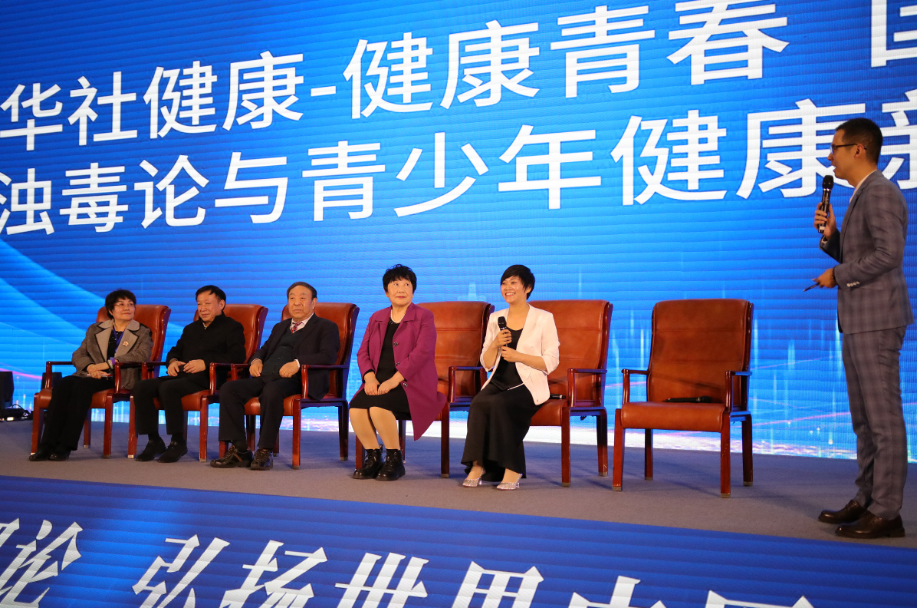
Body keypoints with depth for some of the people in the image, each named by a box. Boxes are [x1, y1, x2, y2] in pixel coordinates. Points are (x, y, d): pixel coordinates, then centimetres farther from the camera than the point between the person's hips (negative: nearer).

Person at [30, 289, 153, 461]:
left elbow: (143, 354, -8)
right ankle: (48, 445, -32)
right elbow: (78, 354, 15)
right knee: (62, 386, -28)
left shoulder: (142, 333, 12)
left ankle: (65, 446, -35)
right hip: (92, 375, 4)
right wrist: (90, 367, -10)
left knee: (82, 385, -33)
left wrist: (107, 364, -16)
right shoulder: (95, 330, 23)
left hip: (120, 379, -4)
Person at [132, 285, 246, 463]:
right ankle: (154, 441, -11)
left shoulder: (232, 327, 8)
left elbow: (237, 356, -8)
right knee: (141, 387, -16)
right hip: (182, 375, 7)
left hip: (206, 379, -7)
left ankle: (178, 442, -24)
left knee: (168, 387, -34)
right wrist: (172, 361, 5)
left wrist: (205, 362, -19)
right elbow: (176, 350, 31)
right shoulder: (191, 329, 32)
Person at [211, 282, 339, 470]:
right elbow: (264, 349, 33)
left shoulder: (326, 327, 11)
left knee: (271, 391, -39)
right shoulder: (280, 327, 33)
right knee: (228, 389, -19)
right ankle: (239, 451, -19)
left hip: (295, 380, -6)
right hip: (265, 376, 6)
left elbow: (328, 356, -6)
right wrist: (256, 360, 7)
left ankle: (265, 451, -29)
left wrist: (298, 363, -21)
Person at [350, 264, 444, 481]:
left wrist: (393, 380, -21)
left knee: (378, 407, -32)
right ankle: (373, 458, -5)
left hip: (410, 384, -5)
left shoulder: (424, 317, 2)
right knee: (355, 408, -25)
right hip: (379, 381, 5)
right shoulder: (376, 318, 19)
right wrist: (370, 378, -8)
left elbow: (422, 352, -12)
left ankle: (395, 460, -13)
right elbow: (363, 352, 13)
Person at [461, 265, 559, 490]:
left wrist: (519, 356, -13)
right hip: (498, 383, 4)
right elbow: (486, 363, 14)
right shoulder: (495, 319, 15)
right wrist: (495, 344, -5)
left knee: (499, 404, -33)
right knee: (478, 403, -29)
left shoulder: (543, 319, 3)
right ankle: (477, 466, -27)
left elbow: (551, 362, -3)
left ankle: (512, 469, -23)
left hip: (528, 387, -4)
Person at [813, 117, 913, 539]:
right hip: (858, 322, 11)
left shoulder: (880, 193, -12)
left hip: (877, 319, -11)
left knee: (883, 417, -7)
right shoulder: (862, 195, 19)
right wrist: (831, 234, 7)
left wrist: (837, 275, -13)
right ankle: (867, 500, 22)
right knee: (864, 419, 14)